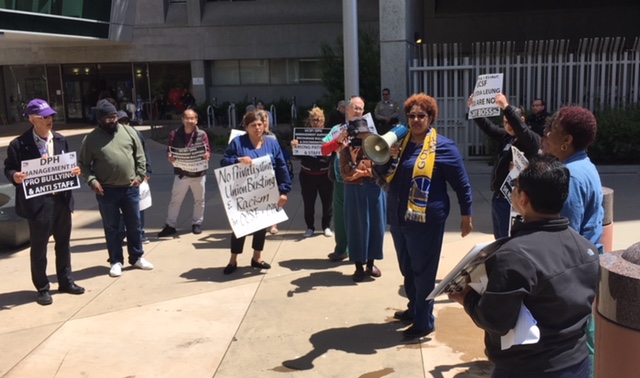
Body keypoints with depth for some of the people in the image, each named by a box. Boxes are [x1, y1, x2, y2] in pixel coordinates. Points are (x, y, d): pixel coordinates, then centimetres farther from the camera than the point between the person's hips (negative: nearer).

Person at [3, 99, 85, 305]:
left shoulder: (60, 140, 6)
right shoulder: (19, 144, -9)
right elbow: (8, 168, -4)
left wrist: (74, 170, -7)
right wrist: (15, 176, -25)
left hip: (61, 199, 5)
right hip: (37, 202, -5)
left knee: (63, 243, 16)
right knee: (39, 247, 7)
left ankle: (65, 281, 32)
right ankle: (42, 288, 21)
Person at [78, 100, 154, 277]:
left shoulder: (128, 132, 3)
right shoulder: (91, 139, -4)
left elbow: (139, 155, 8)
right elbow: (83, 164, 0)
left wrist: (140, 175, 0)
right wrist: (91, 181, -13)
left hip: (130, 188, 2)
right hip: (106, 190, -2)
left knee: (134, 225, 12)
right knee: (111, 227, 8)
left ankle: (137, 258, 26)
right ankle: (116, 261, 20)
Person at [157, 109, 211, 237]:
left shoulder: (202, 135, -1)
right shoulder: (175, 134, -1)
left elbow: (207, 150, -2)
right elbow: (169, 150, -2)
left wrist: (207, 155, -25)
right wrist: (170, 157, -24)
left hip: (199, 173, 0)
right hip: (181, 173, 0)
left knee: (199, 200, 12)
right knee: (175, 200, 5)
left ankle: (197, 223, 27)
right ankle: (170, 225, 13)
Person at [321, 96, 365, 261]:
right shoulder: (337, 129, 8)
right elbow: (324, 150, 0)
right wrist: (338, 140, -13)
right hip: (341, 179, 3)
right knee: (340, 215, 12)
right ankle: (341, 249, 26)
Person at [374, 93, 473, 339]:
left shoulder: (443, 147, -8)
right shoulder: (399, 142, 8)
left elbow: (462, 184, -5)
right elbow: (382, 174, 14)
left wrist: (466, 216, -4)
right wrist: (388, 157, -7)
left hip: (426, 219, -6)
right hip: (398, 217, 7)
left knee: (423, 271, 2)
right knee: (407, 269, 19)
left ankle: (424, 322, 13)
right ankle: (414, 309, 37)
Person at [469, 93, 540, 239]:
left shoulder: (532, 140, -12)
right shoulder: (506, 136, 10)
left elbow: (521, 129, -31)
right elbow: (488, 127, 6)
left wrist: (506, 107, -40)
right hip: (498, 197, 8)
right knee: (499, 239, 20)